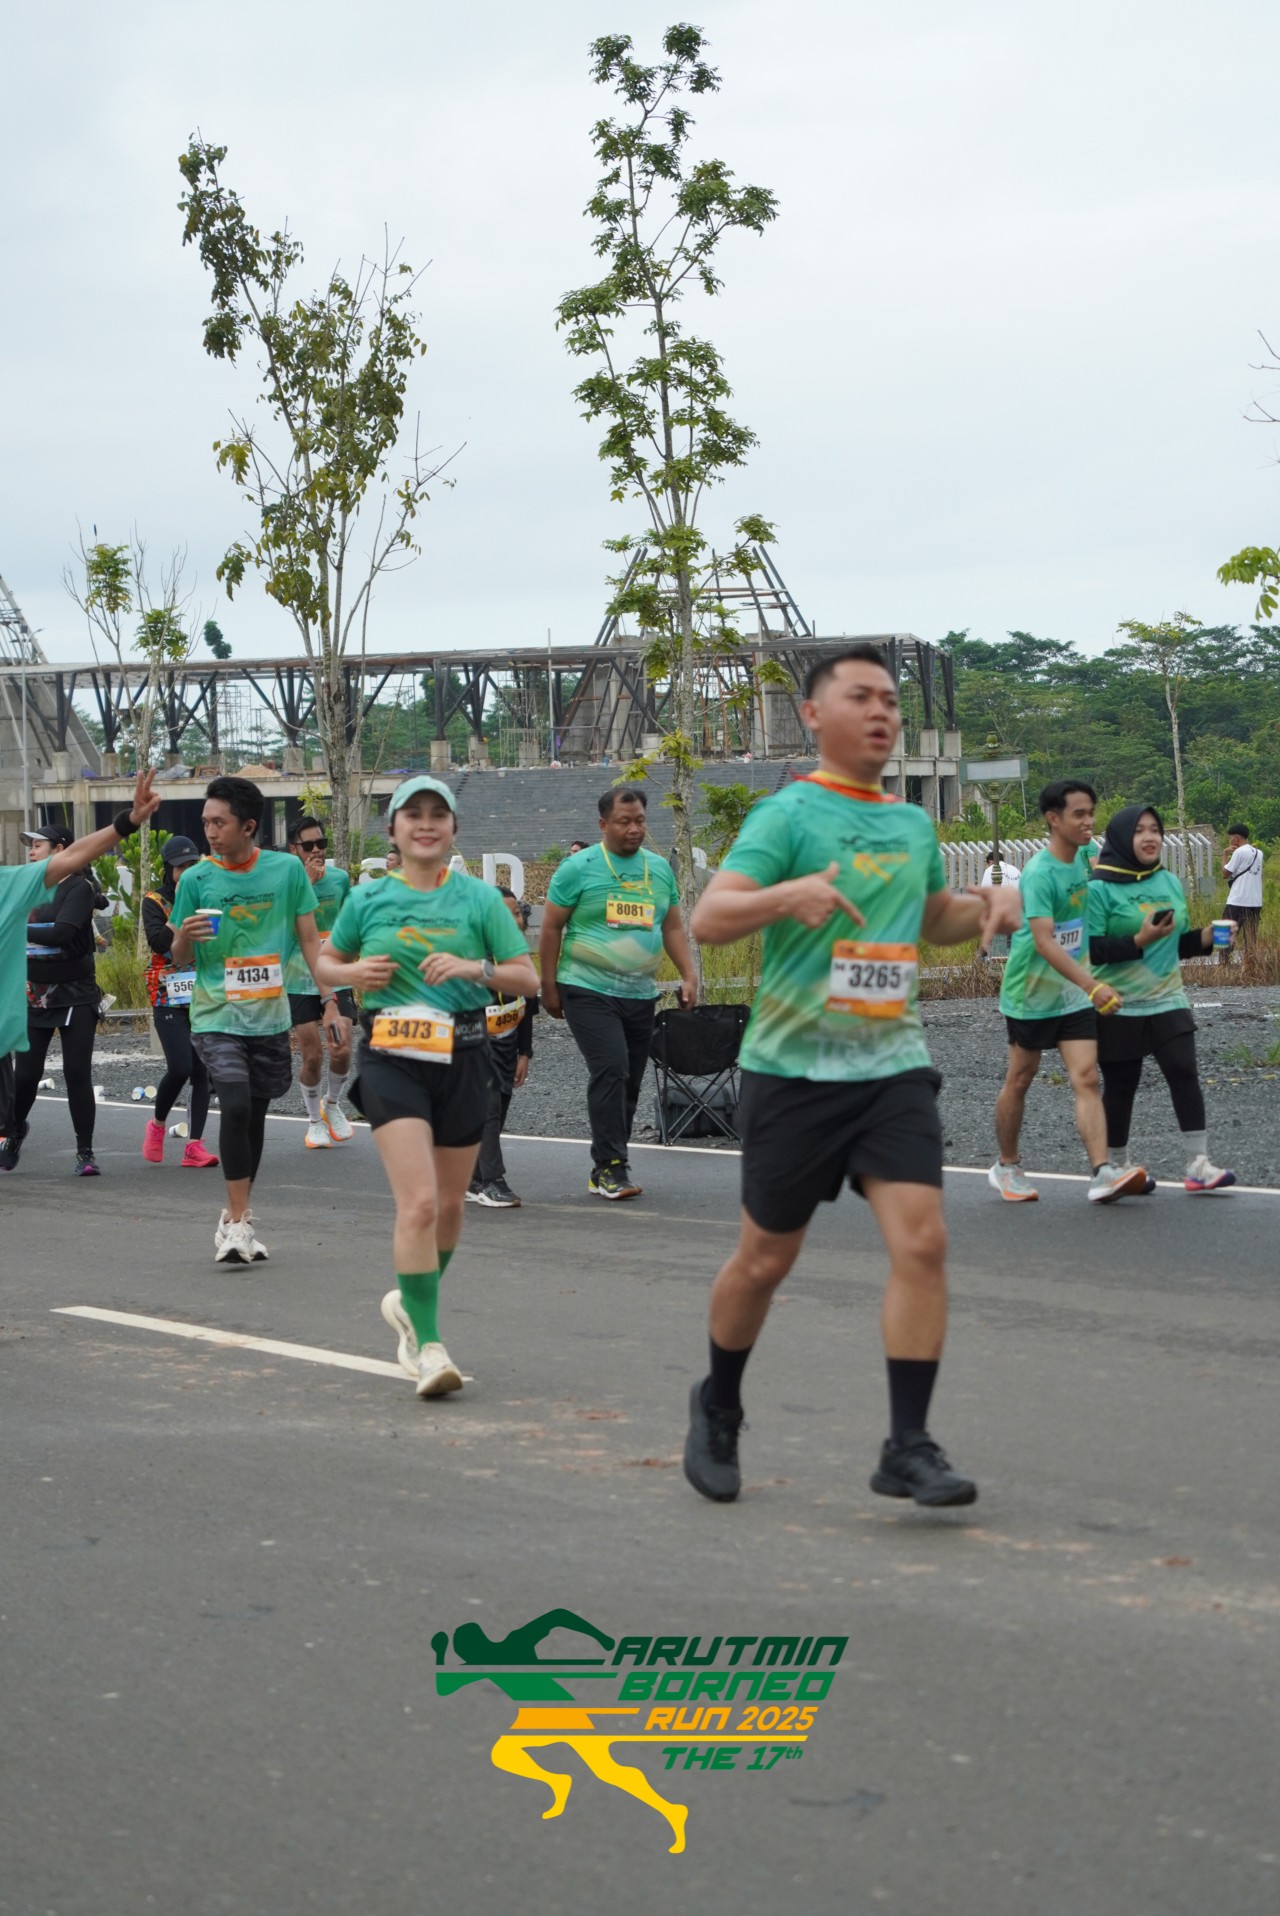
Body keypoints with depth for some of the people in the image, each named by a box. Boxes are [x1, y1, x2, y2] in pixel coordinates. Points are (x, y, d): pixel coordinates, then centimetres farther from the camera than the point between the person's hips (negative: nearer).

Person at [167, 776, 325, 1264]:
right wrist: (184, 938, -19)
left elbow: (309, 939, 6)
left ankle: (234, 1220, 25)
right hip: (217, 1016, -2)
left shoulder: (287, 870, -1)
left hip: (270, 1016, 2)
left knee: (255, 1115, 10)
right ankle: (239, 1220, -11)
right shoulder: (195, 879, -3)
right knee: (236, 1105, -19)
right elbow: (179, 961, 4)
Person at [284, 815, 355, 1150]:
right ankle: (315, 1121, 20)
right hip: (300, 982, -3)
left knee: (342, 1051, -6)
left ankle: (332, 1104, 24)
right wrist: (306, 882, -29)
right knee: (312, 1057, -2)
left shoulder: (340, 879, 3)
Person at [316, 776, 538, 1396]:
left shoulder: (479, 898, 3)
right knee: (418, 1202, -16)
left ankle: (410, 1301, 39)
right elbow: (324, 966, 18)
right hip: (391, 1059, -2)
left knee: (449, 1206, 13)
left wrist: (474, 967, -15)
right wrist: (354, 973, -4)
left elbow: (528, 979, 2)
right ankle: (429, 1344, -13)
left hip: (461, 1059, 2)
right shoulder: (367, 899, 6)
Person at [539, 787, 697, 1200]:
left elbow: (673, 927, 18)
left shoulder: (659, 869, 12)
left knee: (630, 1082, 6)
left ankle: (608, 1168, 16)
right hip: (588, 990, -5)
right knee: (611, 1070, -18)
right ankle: (609, 1167, -14)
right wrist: (549, 987, -1)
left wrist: (688, 975, 6)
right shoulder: (579, 868, -3)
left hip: (640, 994, 5)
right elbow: (551, 928, 1)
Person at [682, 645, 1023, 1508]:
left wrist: (989, 903, 8)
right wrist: (788, 894, -35)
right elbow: (706, 920, -16)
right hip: (795, 1069, -4)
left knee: (922, 1242, -12)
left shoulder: (913, 825, 12)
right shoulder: (788, 813, -7)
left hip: (894, 1065, 4)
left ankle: (908, 1447, -6)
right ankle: (718, 1408, 32)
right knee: (767, 1257, 7)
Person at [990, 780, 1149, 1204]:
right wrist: (1093, 986, -41)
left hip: (1073, 993, 6)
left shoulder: (1083, 854, 1)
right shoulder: (1040, 873, -22)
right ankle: (1007, 1167, 26)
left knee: (1087, 1079, -7)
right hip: (1032, 993, -6)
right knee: (1019, 1080, 9)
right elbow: (1044, 942, -32)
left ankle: (1103, 1174, -17)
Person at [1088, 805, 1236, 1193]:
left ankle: (1198, 1164, -7)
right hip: (1119, 1008, -4)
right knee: (1120, 1086, 4)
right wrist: (1138, 942, -24)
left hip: (1167, 1001, 5)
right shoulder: (1100, 889, -9)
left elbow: (1179, 944, 16)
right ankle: (1119, 1167, 18)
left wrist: (1205, 938, -3)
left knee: (1184, 1074, -7)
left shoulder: (1171, 882, 9)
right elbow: (1091, 951, -15)